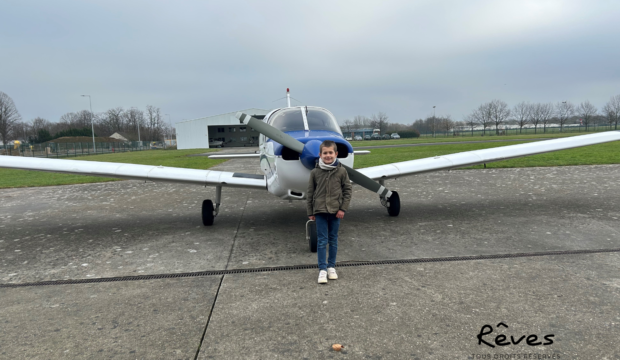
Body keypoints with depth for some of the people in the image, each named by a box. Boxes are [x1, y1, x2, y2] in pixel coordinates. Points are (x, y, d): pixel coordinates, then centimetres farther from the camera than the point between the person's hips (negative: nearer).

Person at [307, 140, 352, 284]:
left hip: (336, 211, 1)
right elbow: (310, 193, 4)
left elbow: (348, 190, 2)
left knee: (333, 240, 11)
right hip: (320, 211, 0)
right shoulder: (315, 172, -2)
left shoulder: (341, 171, -3)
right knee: (322, 241, 1)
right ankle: (322, 269, 7)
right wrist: (310, 212, 4)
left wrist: (343, 208, -5)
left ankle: (331, 266, 23)